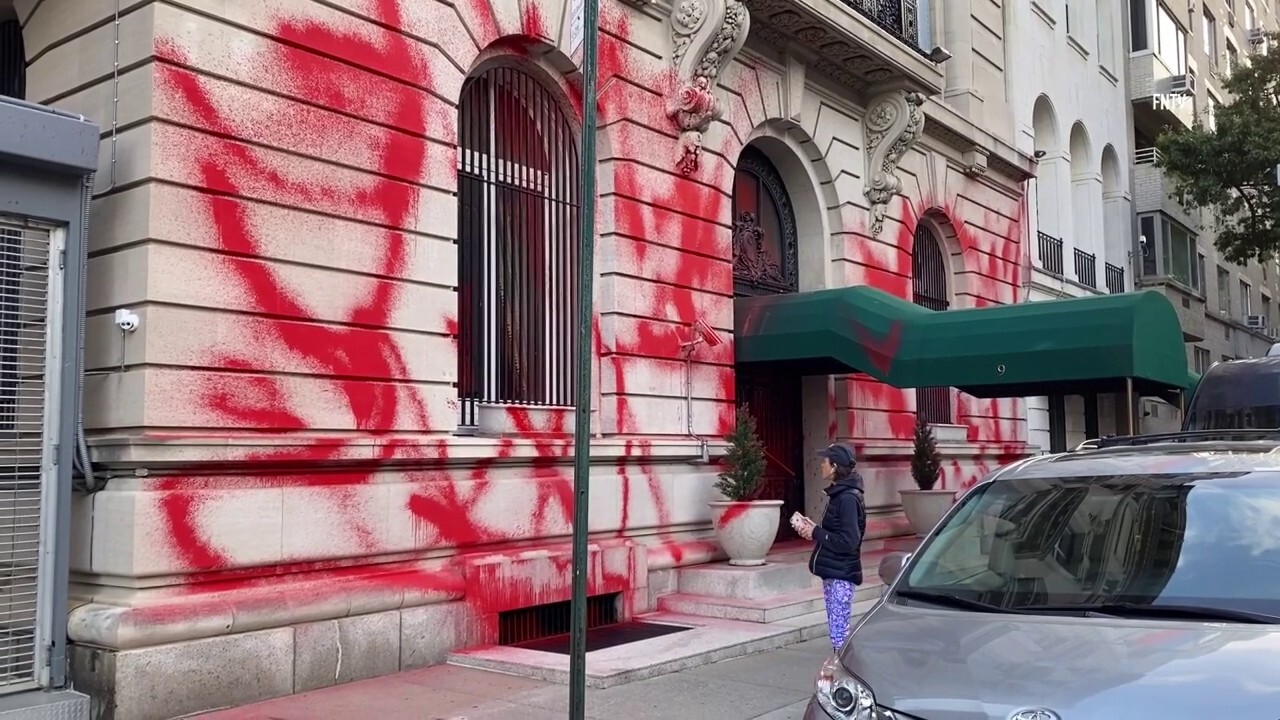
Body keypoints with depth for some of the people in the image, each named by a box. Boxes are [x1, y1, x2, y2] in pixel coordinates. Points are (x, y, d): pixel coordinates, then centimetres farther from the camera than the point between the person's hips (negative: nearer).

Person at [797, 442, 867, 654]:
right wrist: (814, 529, 3)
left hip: (841, 575, -10)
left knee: (839, 632, -7)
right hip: (833, 573, 10)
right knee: (837, 629, 14)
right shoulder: (839, 494, 12)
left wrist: (816, 533, -15)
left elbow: (848, 541, -22)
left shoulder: (848, 498, -17)